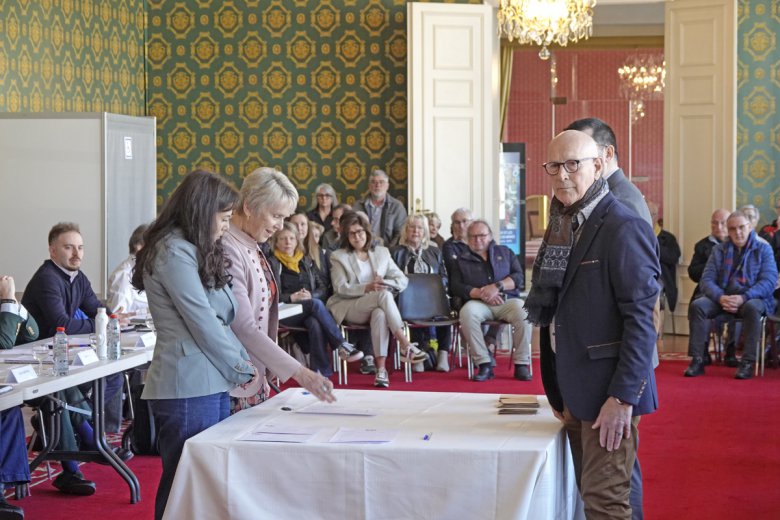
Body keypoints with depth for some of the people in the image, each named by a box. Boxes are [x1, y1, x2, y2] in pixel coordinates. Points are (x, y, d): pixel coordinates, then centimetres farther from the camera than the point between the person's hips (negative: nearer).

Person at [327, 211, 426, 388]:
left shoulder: (381, 252, 18)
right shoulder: (338, 257, 11)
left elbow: (403, 280, 12)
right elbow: (340, 288, -3)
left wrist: (384, 283, -10)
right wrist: (366, 288, -19)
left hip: (376, 308, 2)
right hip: (348, 308, -2)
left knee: (380, 314, -38)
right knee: (384, 295, -33)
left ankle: (381, 369, -44)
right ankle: (405, 345, -39)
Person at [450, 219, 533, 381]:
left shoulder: (505, 252, 22)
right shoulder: (462, 260, 20)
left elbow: (518, 276, 9)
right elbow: (457, 287, 6)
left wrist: (497, 286, -9)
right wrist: (481, 293, -11)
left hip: (508, 300, 1)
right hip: (479, 302, 0)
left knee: (523, 311, -34)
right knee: (467, 312, -36)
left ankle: (521, 364, -25)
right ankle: (484, 365, -33)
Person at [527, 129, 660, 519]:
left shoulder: (624, 228, -14)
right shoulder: (563, 226, 12)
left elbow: (641, 319, -17)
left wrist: (623, 397, -20)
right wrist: (558, 390, 12)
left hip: (608, 390, -8)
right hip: (573, 388, 8)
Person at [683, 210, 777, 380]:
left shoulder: (763, 249, 2)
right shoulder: (720, 250, 10)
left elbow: (769, 281, -10)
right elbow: (707, 279, 1)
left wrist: (743, 298, -25)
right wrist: (720, 297, -20)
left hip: (752, 298, -3)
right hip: (722, 297, 3)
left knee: (752, 308, -38)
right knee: (697, 305, -25)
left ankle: (748, 363, -32)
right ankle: (697, 360, -23)